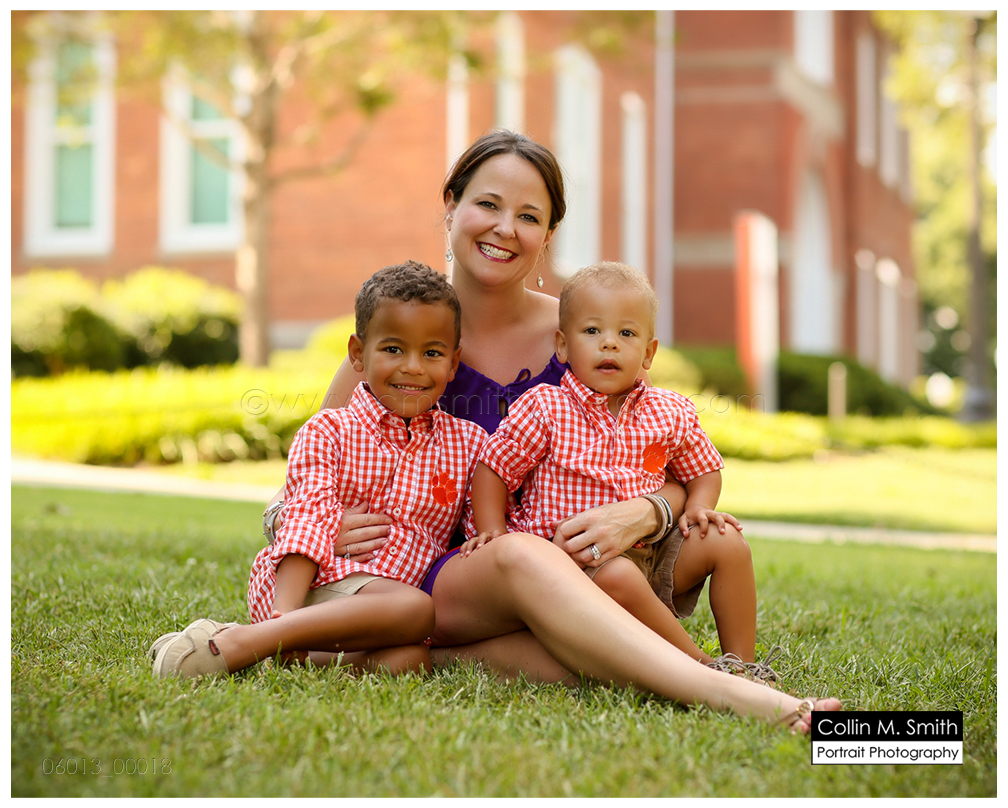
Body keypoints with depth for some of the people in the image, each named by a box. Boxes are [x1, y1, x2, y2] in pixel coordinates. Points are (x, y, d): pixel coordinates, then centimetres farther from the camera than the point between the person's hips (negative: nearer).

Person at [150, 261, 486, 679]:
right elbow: (307, 521, -8)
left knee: (409, 658, -34)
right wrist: (285, 617, -21)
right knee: (418, 610, -35)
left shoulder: (469, 444, 16)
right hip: (316, 581, -3)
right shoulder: (329, 431, 5)